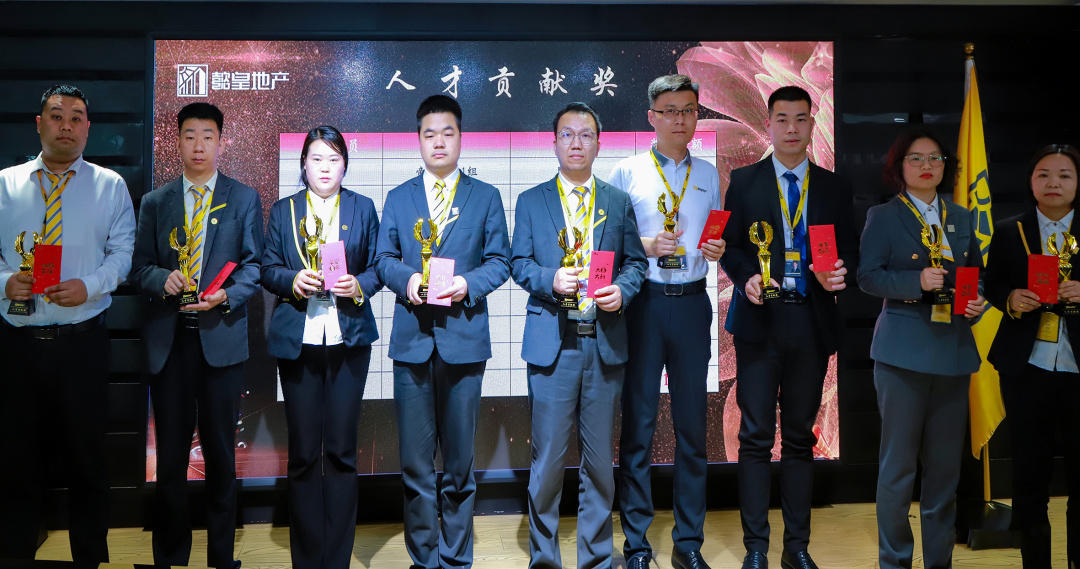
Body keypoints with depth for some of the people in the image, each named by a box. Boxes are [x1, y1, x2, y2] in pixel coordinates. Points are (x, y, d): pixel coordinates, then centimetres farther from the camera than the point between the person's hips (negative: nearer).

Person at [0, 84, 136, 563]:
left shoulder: (110, 185, 5)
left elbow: (123, 251, 2)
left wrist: (89, 285, -15)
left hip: (83, 339, -1)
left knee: (85, 457, 7)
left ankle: (91, 557, 21)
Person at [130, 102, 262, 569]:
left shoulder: (245, 199, 7)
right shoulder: (155, 201, 11)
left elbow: (254, 263, 2)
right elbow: (140, 267, 9)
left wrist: (227, 295, -15)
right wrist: (164, 278, -13)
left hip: (221, 336, -1)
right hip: (168, 338, 2)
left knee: (221, 451, 7)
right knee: (170, 453, 6)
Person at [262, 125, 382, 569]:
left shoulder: (363, 208, 11)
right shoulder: (283, 210, 12)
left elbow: (378, 266, 9)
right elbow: (268, 269, 8)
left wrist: (359, 285, -11)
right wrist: (293, 280, -12)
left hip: (349, 337, 0)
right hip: (298, 338, 0)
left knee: (341, 450, 2)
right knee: (303, 452, 3)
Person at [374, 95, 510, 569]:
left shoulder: (486, 197, 10)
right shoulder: (398, 198, 14)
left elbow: (499, 261, 5)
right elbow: (383, 259, 10)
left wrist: (468, 283, -14)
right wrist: (407, 278, -10)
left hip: (464, 338, -1)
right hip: (412, 339, 1)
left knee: (460, 459, 6)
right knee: (415, 459, 4)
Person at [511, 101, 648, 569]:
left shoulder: (619, 202, 12)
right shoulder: (530, 201, 9)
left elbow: (635, 261, 9)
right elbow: (519, 263, 5)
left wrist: (621, 290, -11)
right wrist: (551, 280, -15)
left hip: (606, 341, 2)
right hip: (552, 342, -1)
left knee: (600, 456, 9)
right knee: (548, 456, 1)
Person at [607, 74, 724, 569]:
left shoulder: (708, 175, 13)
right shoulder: (627, 172, 4)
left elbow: (715, 240, 16)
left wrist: (717, 251, -6)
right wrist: (645, 246, -15)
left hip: (692, 304, 3)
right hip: (643, 302, -3)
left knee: (692, 425, 7)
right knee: (638, 424, 2)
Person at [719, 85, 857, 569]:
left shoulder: (834, 187, 10)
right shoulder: (744, 181, 5)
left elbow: (849, 249, 9)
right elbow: (729, 246, 3)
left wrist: (840, 272, -12)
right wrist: (747, 278, -16)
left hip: (812, 323, 2)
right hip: (759, 319, -2)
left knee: (800, 437, 10)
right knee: (756, 437, 0)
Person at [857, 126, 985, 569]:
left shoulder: (961, 219, 14)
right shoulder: (883, 216, 2)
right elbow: (867, 276, -8)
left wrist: (978, 303, -3)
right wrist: (918, 281, -21)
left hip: (954, 351, 4)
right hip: (904, 350, -4)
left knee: (945, 465, 9)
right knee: (899, 464, 2)